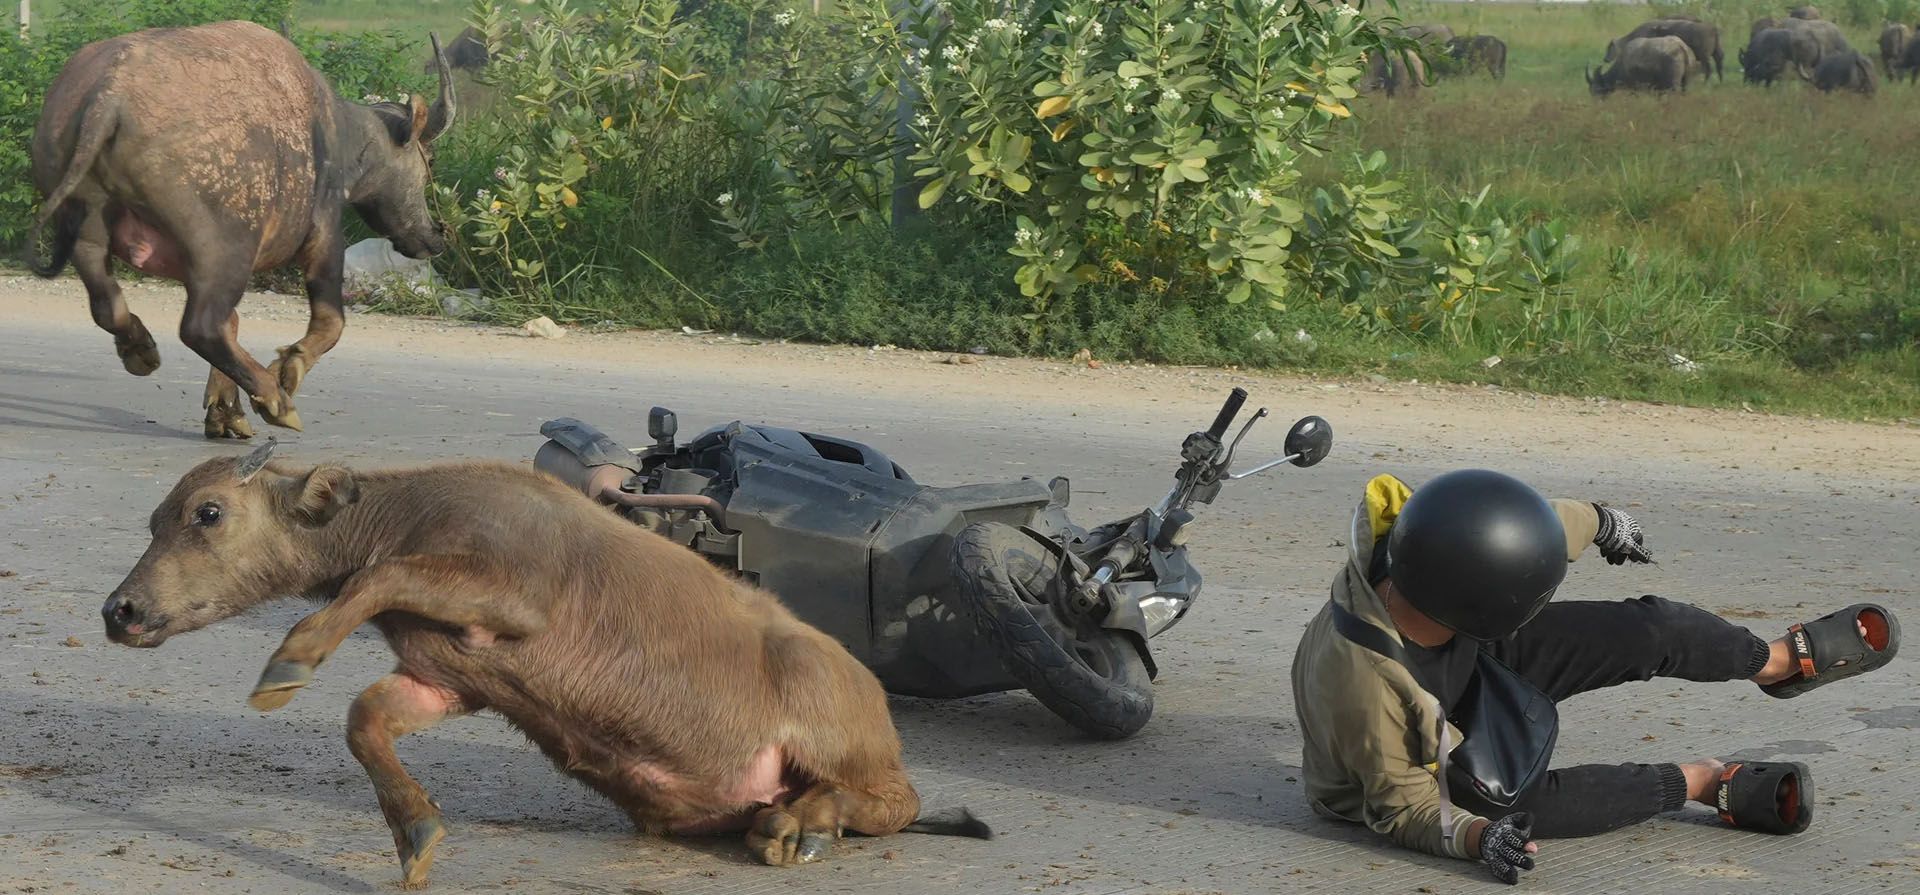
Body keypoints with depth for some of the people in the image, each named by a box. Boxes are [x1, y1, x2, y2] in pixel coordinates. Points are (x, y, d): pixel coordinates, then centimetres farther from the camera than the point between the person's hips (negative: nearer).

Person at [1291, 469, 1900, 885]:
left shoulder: (1432, 546, -31)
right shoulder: (1363, 685, -45)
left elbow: (1549, 524, -7)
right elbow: (1404, 806, -30)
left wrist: (1600, 522, 12)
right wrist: (1474, 838, -49)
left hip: (1476, 662, 5)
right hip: (1422, 766, -5)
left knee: (1646, 632, -6)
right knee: (1526, 804, -29)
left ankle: (1784, 659, 21)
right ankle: (1707, 783, -7)